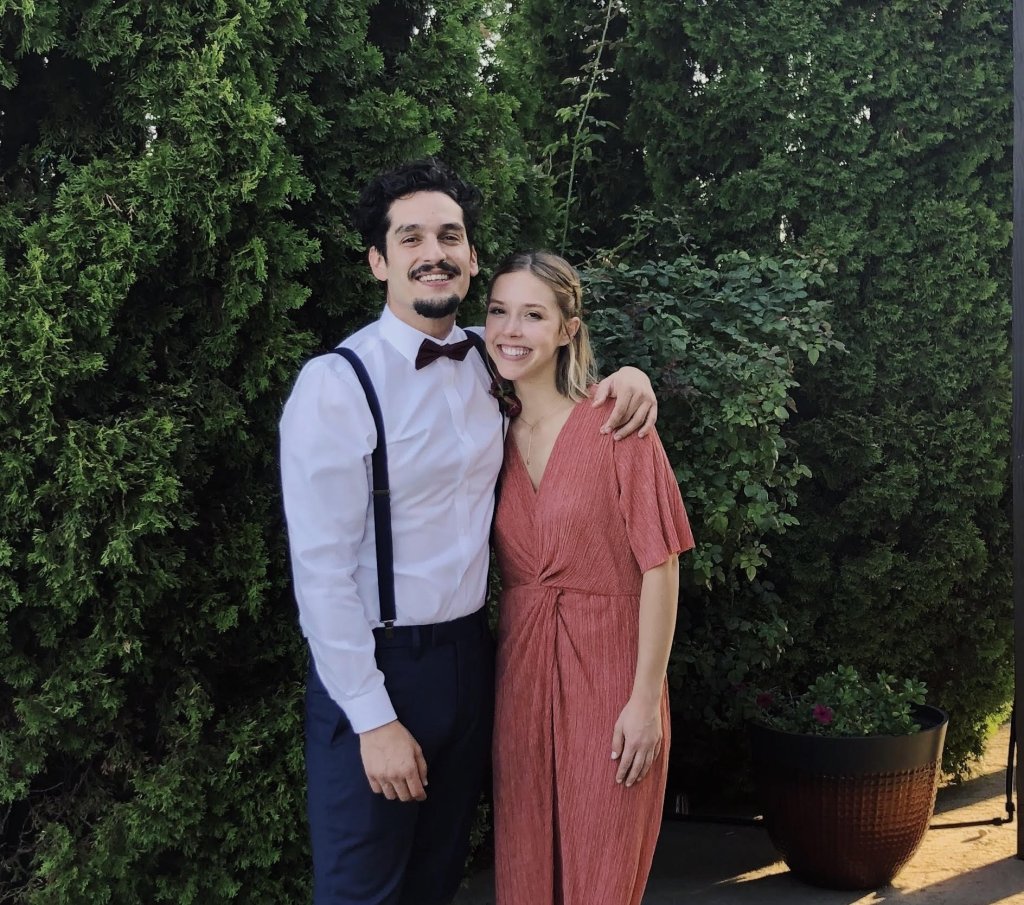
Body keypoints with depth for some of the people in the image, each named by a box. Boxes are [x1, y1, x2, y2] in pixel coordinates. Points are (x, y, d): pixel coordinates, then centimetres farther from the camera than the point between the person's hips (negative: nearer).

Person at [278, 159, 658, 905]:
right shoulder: (337, 384, -16)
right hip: (377, 667, -6)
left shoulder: (488, 363, 3)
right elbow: (322, 568, -17)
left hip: (470, 656, 6)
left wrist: (625, 377, 1)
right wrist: (373, 719, -17)